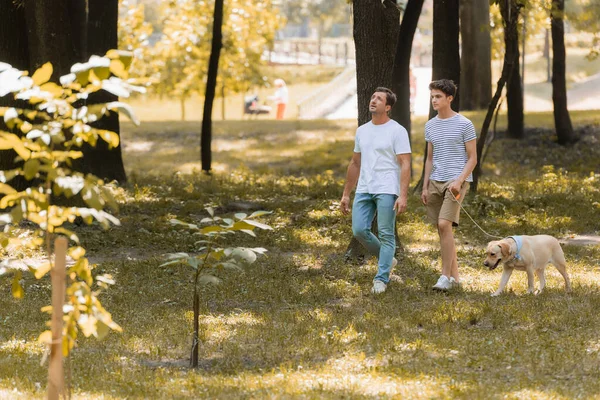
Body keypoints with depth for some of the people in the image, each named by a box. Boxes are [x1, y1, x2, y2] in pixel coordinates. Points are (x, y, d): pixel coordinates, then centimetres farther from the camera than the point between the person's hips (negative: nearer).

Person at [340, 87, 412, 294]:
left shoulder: (397, 131, -6)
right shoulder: (361, 131, 14)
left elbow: (405, 165, -11)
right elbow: (355, 164, 20)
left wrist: (403, 195, -21)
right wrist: (346, 194, 18)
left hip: (387, 191, -6)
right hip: (364, 190, 6)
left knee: (386, 235, -3)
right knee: (359, 230, -2)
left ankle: (381, 279, 2)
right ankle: (387, 259, 21)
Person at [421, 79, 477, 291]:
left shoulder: (464, 125, -5)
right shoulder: (430, 126, 12)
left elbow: (472, 159, -4)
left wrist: (459, 181, -16)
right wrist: (425, 187, 12)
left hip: (456, 182, -6)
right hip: (436, 182, 6)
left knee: (444, 224, -19)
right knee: (442, 229, 6)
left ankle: (446, 276, -15)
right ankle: (454, 276, 15)